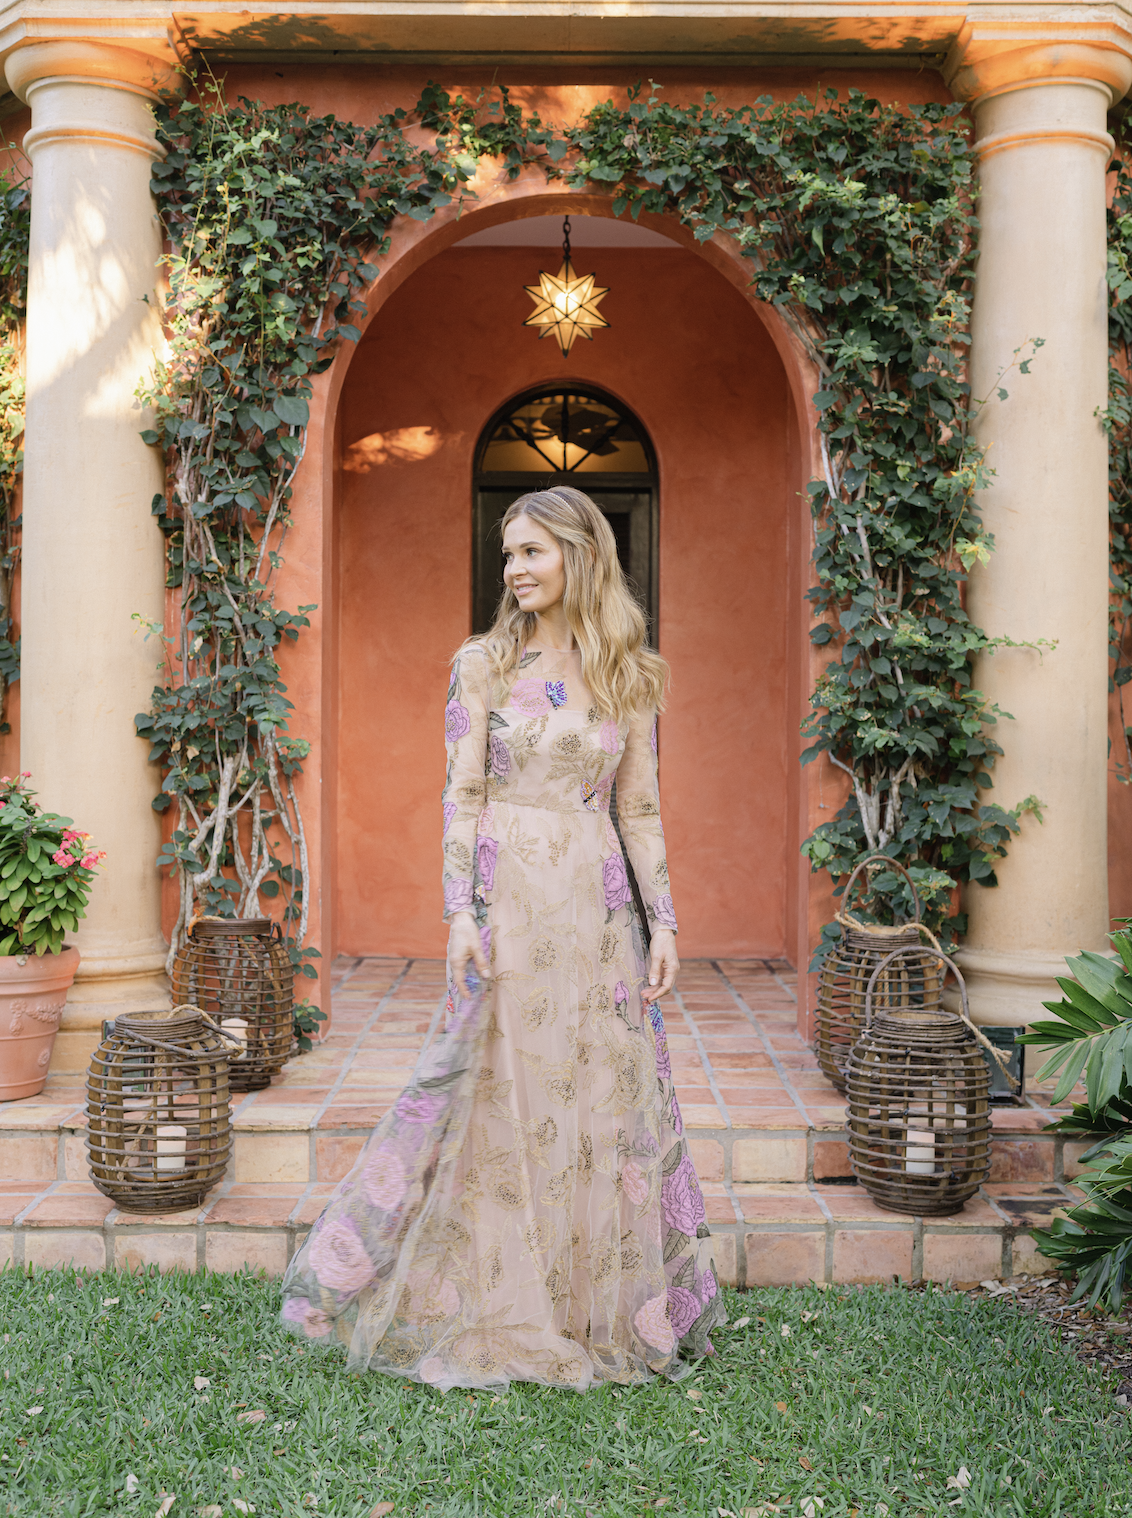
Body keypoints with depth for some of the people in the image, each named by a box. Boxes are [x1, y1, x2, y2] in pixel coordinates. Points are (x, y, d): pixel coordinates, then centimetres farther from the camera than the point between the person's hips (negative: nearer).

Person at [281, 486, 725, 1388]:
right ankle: (489, 1312, 17)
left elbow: (640, 809, 8)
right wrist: (461, 913, -11)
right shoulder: (483, 664, 3)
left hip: (599, 906, 2)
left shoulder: (629, 677, 7)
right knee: (496, 1096, 2)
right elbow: (462, 796, -2)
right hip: (508, 901, -2)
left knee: (607, 1098, 6)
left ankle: (608, 1308, 23)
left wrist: (663, 921, 2)